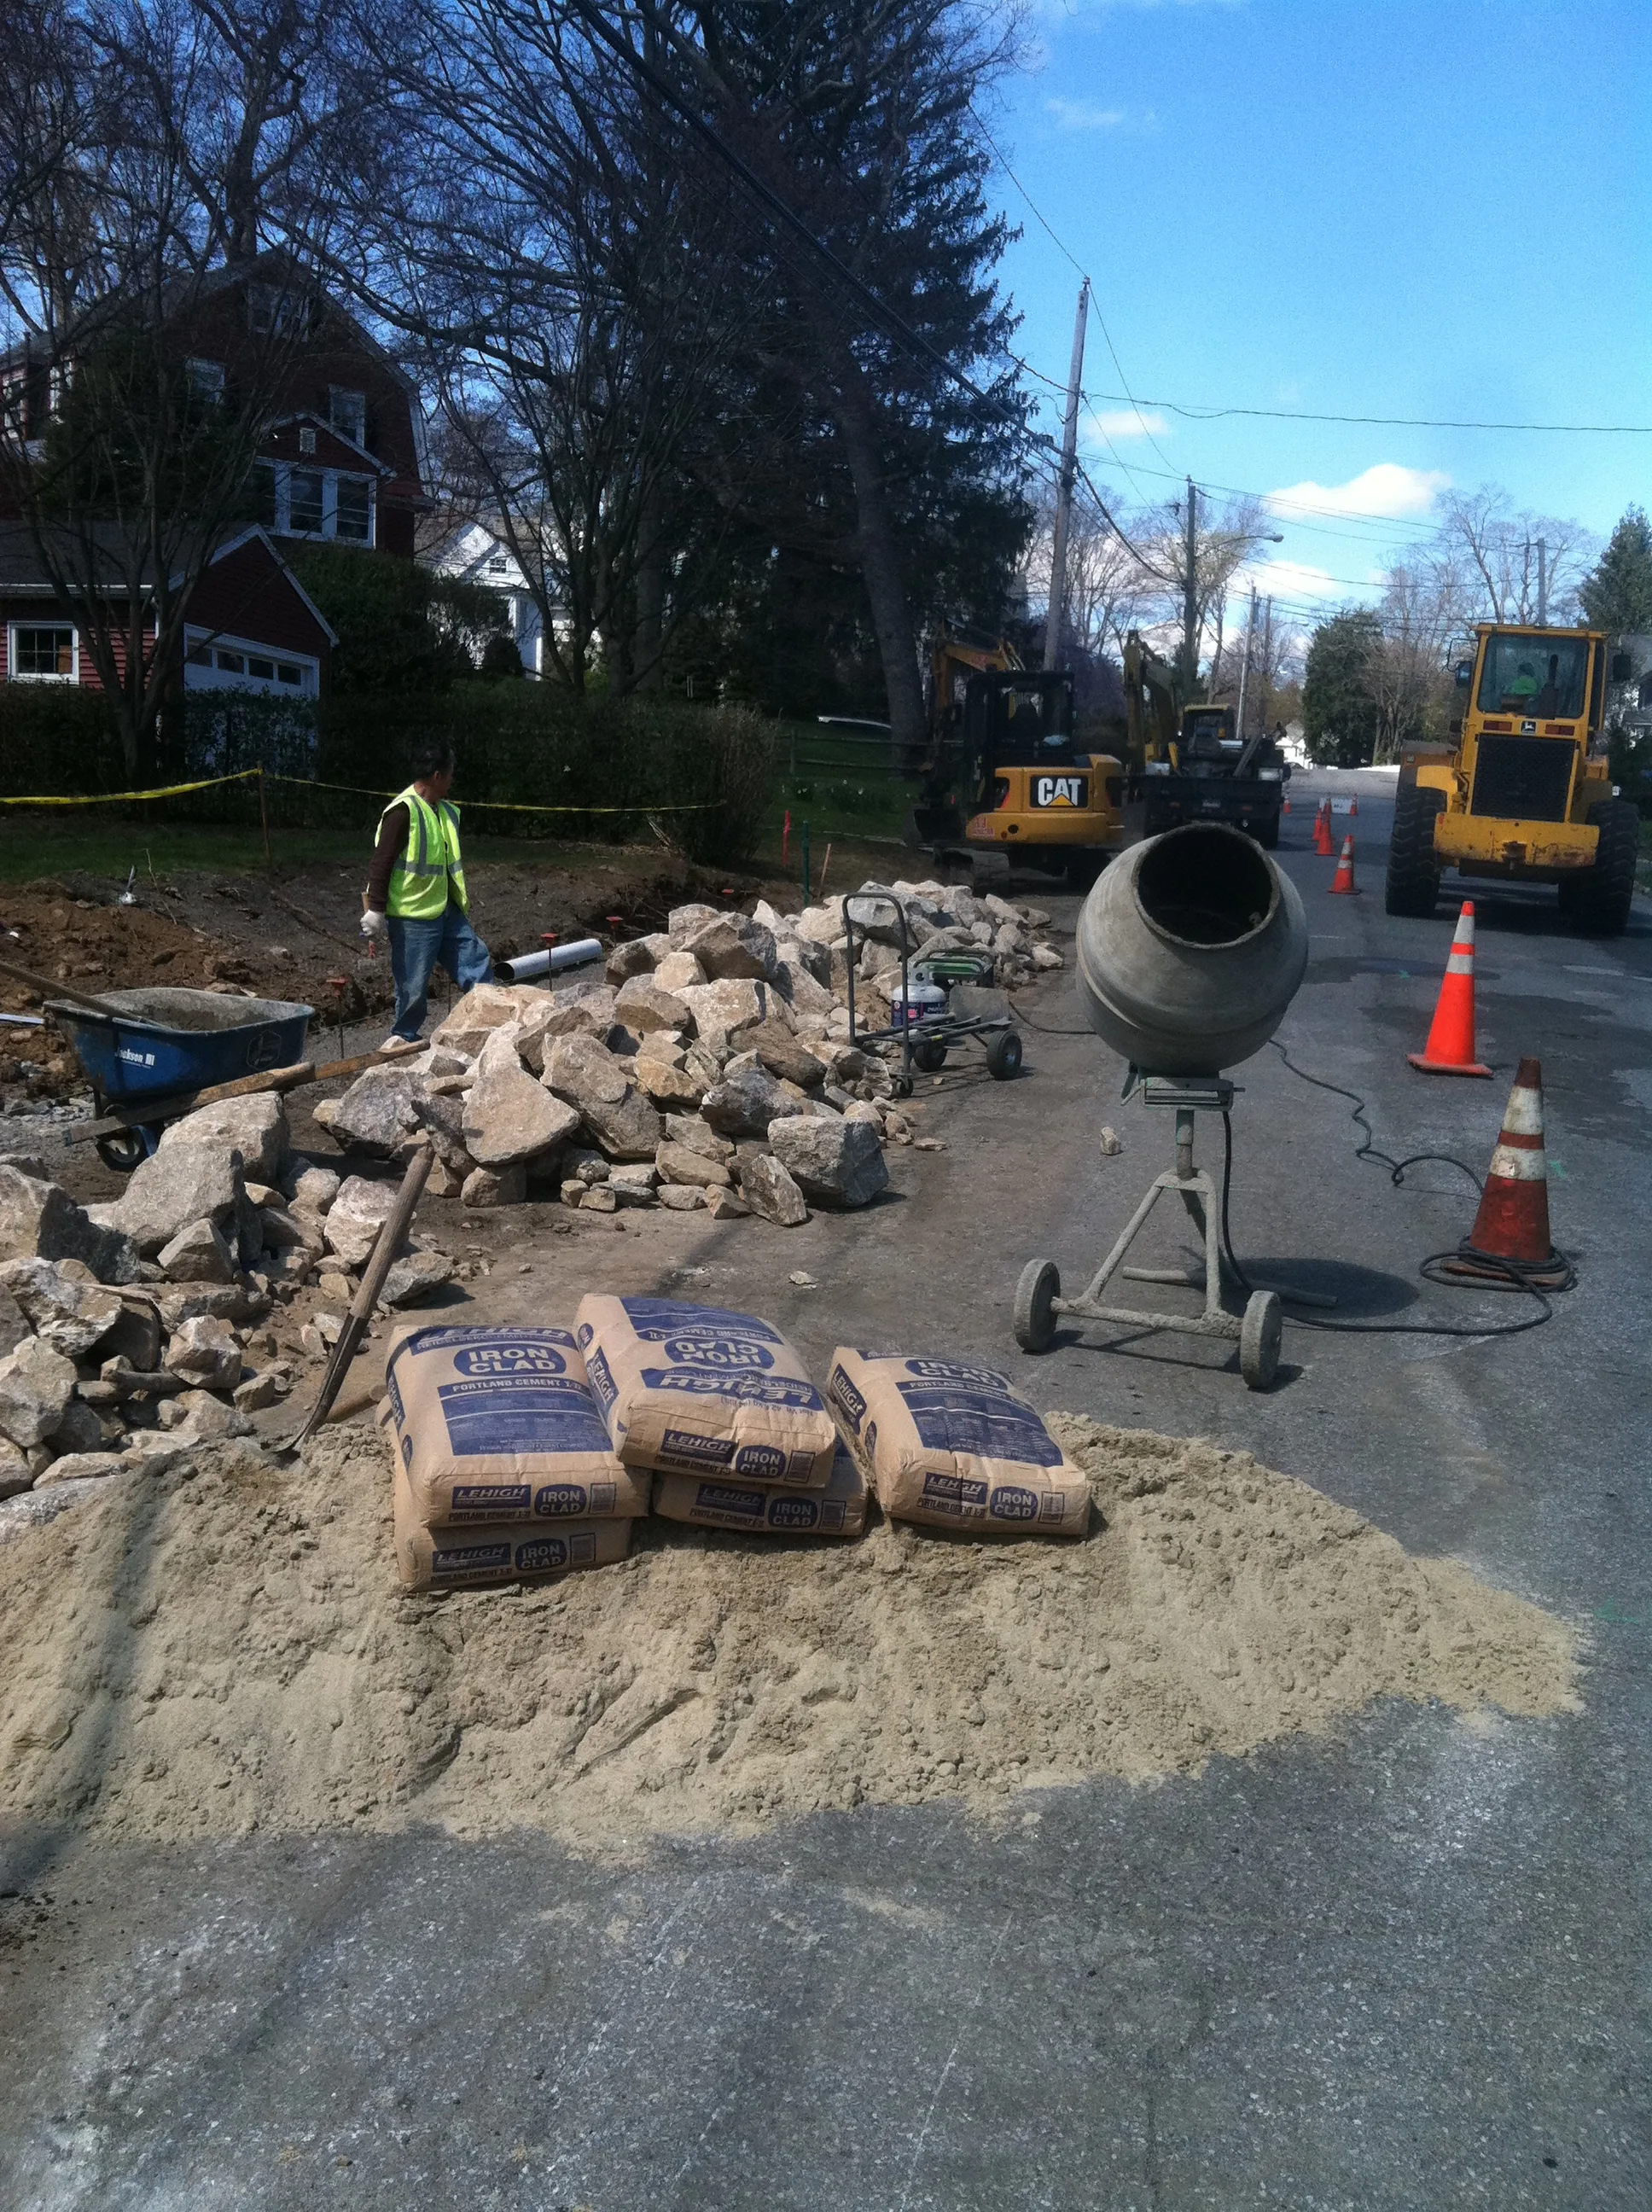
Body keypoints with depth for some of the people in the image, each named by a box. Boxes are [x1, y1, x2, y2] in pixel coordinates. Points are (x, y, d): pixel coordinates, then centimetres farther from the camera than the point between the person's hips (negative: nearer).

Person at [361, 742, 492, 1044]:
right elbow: (381, 864, -18)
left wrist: (462, 903, 26)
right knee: (413, 983, -1)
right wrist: (375, 913, -20)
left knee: (477, 961, 7)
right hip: (412, 917, -9)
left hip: (445, 911, 9)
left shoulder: (445, 811, 14)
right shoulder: (404, 811, -16)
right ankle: (403, 1036, 15)